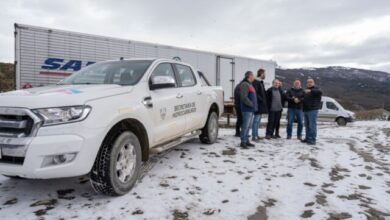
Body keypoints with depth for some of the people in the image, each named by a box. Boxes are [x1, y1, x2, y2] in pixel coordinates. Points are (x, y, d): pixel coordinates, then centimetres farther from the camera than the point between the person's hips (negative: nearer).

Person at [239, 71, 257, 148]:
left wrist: (254, 106, 16)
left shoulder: (250, 84, 20)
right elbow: (244, 97, -22)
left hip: (251, 109, 10)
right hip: (247, 109, -10)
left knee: (248, 126, 14)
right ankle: (243, 142, -3)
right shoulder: (244, 84, -13)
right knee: (245, 125, -8)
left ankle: (246, 140, 22)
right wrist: (251, 104, -16)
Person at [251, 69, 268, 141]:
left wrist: (263, 101, 13)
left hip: (261, 105, 10)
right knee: (256, 120, -7)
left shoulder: (261, 82, 17)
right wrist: (261, 99, -18)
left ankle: (256, 135, 21)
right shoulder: (256, 82, -15)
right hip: (258, 104, -10)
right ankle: (254, 136, -2)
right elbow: (254, 93, -23)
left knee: (258, 120, 14)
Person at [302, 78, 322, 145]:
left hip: (312, 110, -8)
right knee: (307, 125, 12)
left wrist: (310, 90, -43)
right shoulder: (306, 90, 21)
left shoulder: (316, 89, -6)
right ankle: (307, 138, 19)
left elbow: (320, 92, -30)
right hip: (305, 110, 8)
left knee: (312, 125, -10)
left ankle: (312, 140, -8)